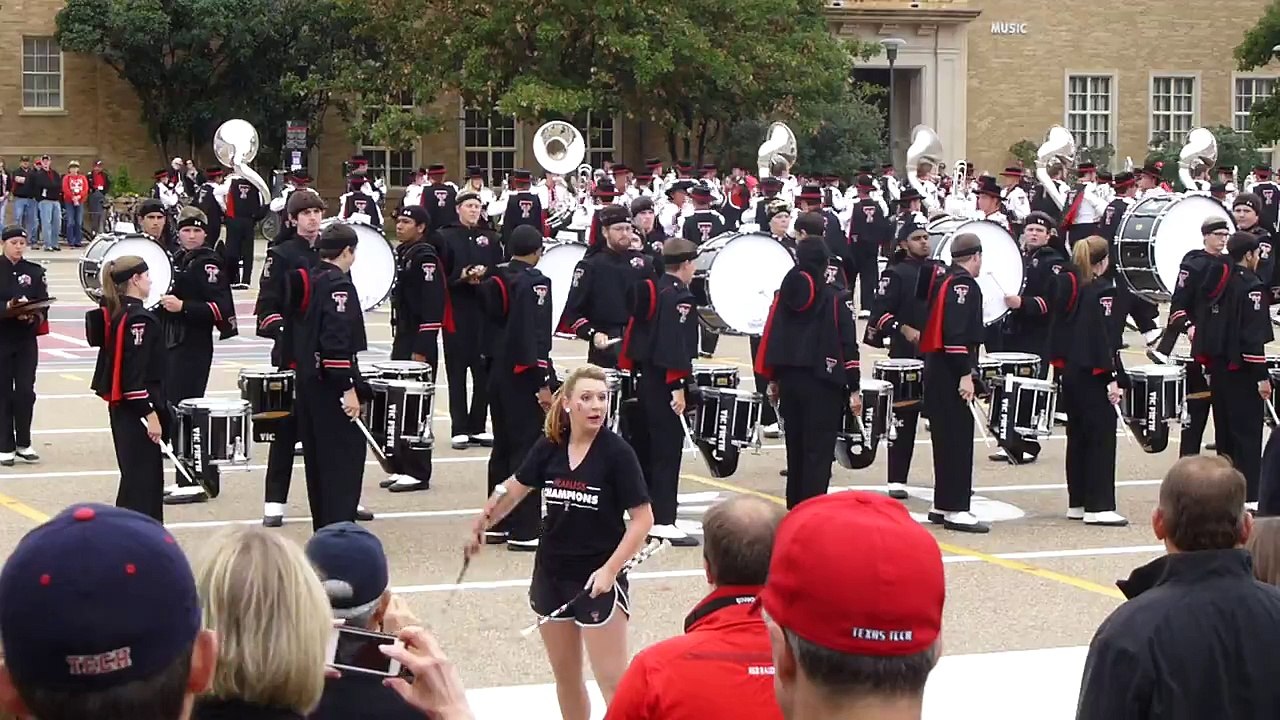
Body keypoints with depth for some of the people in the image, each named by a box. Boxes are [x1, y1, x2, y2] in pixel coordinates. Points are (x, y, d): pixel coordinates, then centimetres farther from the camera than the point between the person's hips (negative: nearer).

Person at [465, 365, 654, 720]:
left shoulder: (617, 453, -13)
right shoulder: (549, 447, -2)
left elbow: (642, 518, -12)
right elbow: (515, 488, 15)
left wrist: (610, 569, -18)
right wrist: (480, 525, 15)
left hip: (598, 580, -5)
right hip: (551, 574, 5)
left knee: (613, 682, -9)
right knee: (566, 678, 15)